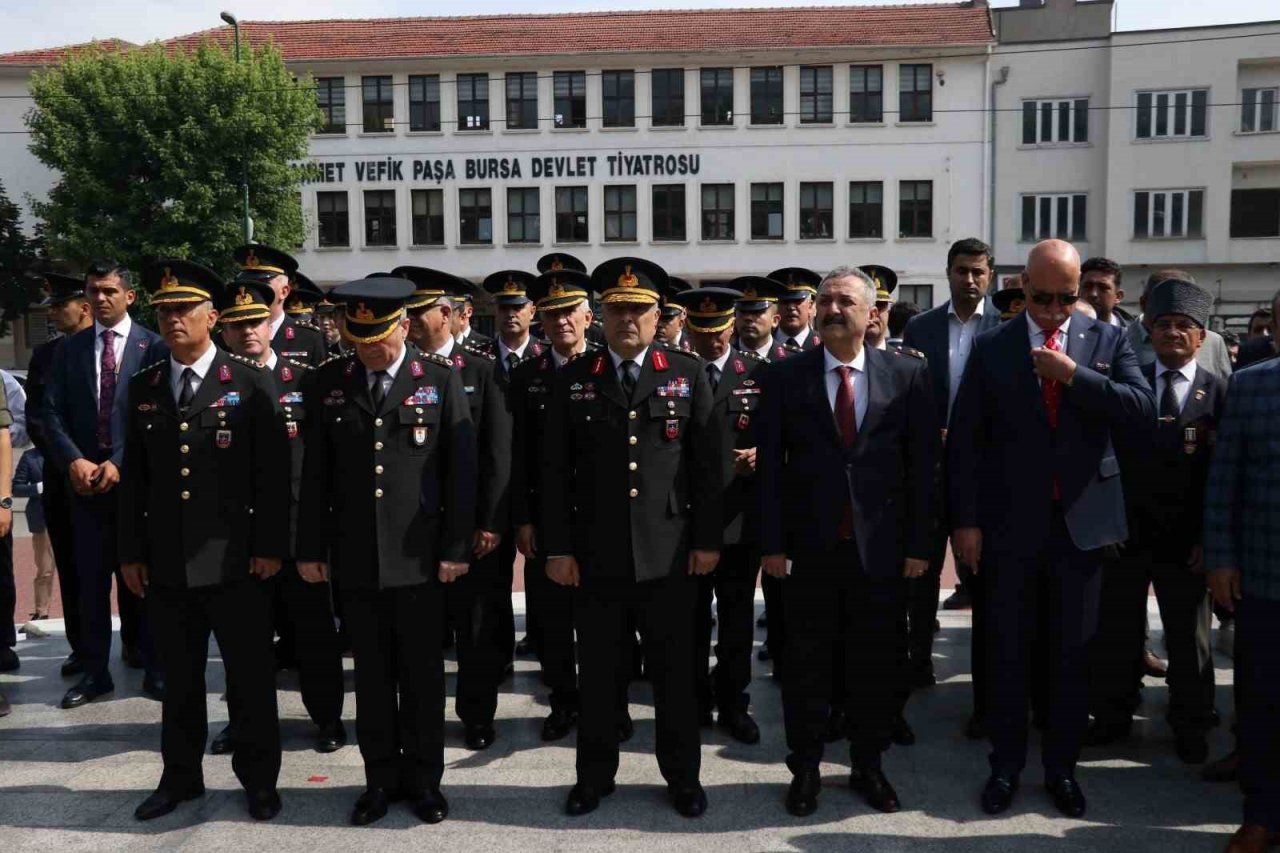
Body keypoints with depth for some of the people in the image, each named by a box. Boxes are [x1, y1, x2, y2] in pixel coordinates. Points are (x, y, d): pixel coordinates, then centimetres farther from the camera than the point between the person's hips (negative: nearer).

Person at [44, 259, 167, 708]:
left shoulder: (153, 346, -2)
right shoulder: (69, 348, 10)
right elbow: (52, 412, 6)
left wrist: (119, 463, -13)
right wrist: (73, 460, -9)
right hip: (85, 479, 3)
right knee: (91, 579, 7)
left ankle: (153, 666, 15)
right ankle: (94, 670, 16)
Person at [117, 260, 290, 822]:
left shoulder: (252, 384, -3)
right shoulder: (142, 387, 9)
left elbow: (273, 473, -5)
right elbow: (133, 475, 11)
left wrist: (270, 546, -8)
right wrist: (130, 551, 7)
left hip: (235, 561, -3)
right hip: (165, 561, 4)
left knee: (250, 676, 6)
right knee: (179, 678, 14)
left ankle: (258, 778, 21)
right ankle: (180, 776, 29)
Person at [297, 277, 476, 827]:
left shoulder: (441, 379, -2)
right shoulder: (329, 382, 4)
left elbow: (461, 468, -3)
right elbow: (315, 472, 6)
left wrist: (456, 547, -6)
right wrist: (310, 548, 5)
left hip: (418, 555, -2)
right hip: (354, 556, 2)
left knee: (422, 673, 8)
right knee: (372, 673, 11)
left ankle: (423, 777, 23)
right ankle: (381, 778, 24)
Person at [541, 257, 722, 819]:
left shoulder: (688, 374, 3)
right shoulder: (573, 379, 4)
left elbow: (708, 464, 2)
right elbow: (555, 471, 2)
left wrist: (707, 539, -2)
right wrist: (557, 547, -2)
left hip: (670, 554, 0)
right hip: (595, 555, 1)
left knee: (675, 672, 10)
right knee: (598, 674, 11)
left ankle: (682, 776, 26)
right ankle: (595, 776, 27)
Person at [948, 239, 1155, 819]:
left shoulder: (1106, 340, 3)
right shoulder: (991, 348, 0)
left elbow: (1142, 407, -8)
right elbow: (965, 439, -2)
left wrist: (1073, 374, -17)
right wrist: (966, 521, -6)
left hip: (1082, 521, 1)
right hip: (1011, 524, -1)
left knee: (1072, 653, 10)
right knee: (1007, 651, 9)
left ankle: (1061, 767, 26)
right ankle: (1006, 765, 24)